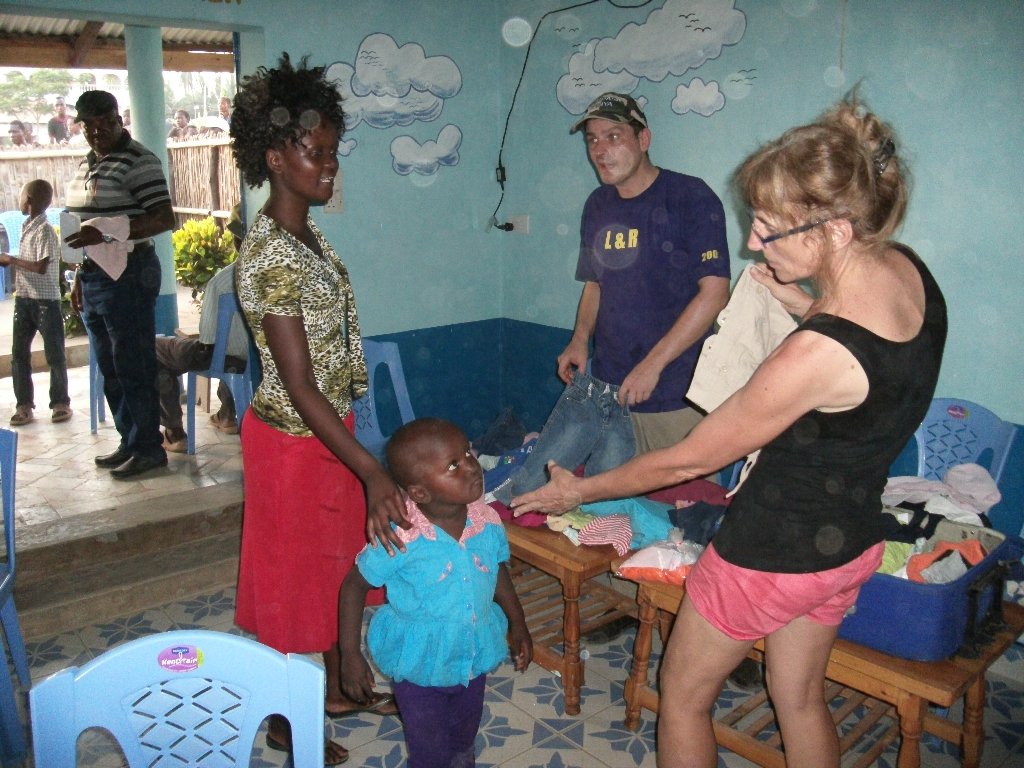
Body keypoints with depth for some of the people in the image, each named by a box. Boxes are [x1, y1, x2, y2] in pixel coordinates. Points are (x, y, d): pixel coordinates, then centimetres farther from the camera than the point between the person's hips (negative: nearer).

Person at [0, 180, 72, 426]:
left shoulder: (45, 230, -13)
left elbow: (41, 267, -21)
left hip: (45, 300, -8)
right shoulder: (27, 228, 10)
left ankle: (60, 403, 13)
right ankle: (24, 405, 12)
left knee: (54, 354, 3)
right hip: (24, 298, 8)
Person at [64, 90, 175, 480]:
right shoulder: (86, 164, 16)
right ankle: (129, 441, 25)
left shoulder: (139, 161, -11)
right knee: (110, 369, 14)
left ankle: (148, 448, 7)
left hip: (127, 274, -9)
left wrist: (107, 232, -26)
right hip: (94, 275, 9)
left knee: (134, 367, -4)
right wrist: (79, 276, 21)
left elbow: (165, 218, -19)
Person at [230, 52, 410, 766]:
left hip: (330, 427, 9)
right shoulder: (268, 255, -25)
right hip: (293, 438, -9)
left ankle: (337, 687, 42)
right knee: (294, 572, 9)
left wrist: (363, 460, 17)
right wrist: (373, 472, -33)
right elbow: (299, 384, -28)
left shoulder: (309, 234, 4)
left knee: (336, 560, 21)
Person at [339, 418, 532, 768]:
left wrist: (518, 625, 12)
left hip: (474, 656, 4)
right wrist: (350, 655, -15)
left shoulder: (489, 522, -18)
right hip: (419, 662, -4)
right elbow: (354, 587, -16)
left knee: (465, 733, 29)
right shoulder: (400, 540, -31)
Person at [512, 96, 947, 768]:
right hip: (853, 541, 8)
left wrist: (580, 490, -8)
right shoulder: (909, 269, -11)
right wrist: (805, 306, -1)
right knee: (800, 698, 28)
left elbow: (687, 461, -22)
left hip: (773, 552, -8)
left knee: (684, 695, 17)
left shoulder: (815, 356, -35)